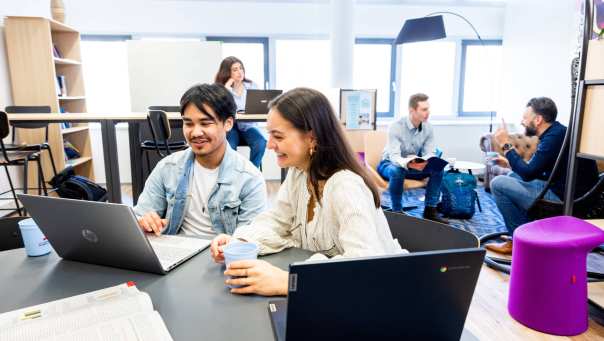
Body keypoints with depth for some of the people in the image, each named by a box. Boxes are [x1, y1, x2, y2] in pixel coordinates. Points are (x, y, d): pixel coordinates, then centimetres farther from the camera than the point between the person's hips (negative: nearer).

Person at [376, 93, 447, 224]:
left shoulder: (428, 128, -8)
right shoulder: (396, 127, -24)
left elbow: (430, 153, -10)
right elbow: (394, 157, -31)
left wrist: (428, 161, -36)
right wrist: (408, 163, -53)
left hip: (415, 164, 5)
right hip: (390, 163, -5)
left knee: (438, 169, -19)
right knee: (397, 171, -39)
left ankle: (430, 210, -11)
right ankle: (397, 212, -24)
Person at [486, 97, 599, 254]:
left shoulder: (554, 137, -20)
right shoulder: (555, 132, 11)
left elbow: (527, 174, -21)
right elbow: (533, 172, 20)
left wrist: (506, 145, -14)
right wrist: (510, 163, 12)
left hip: (563, 200, -10)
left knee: (498, 184, -11)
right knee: (512, 176, 22)